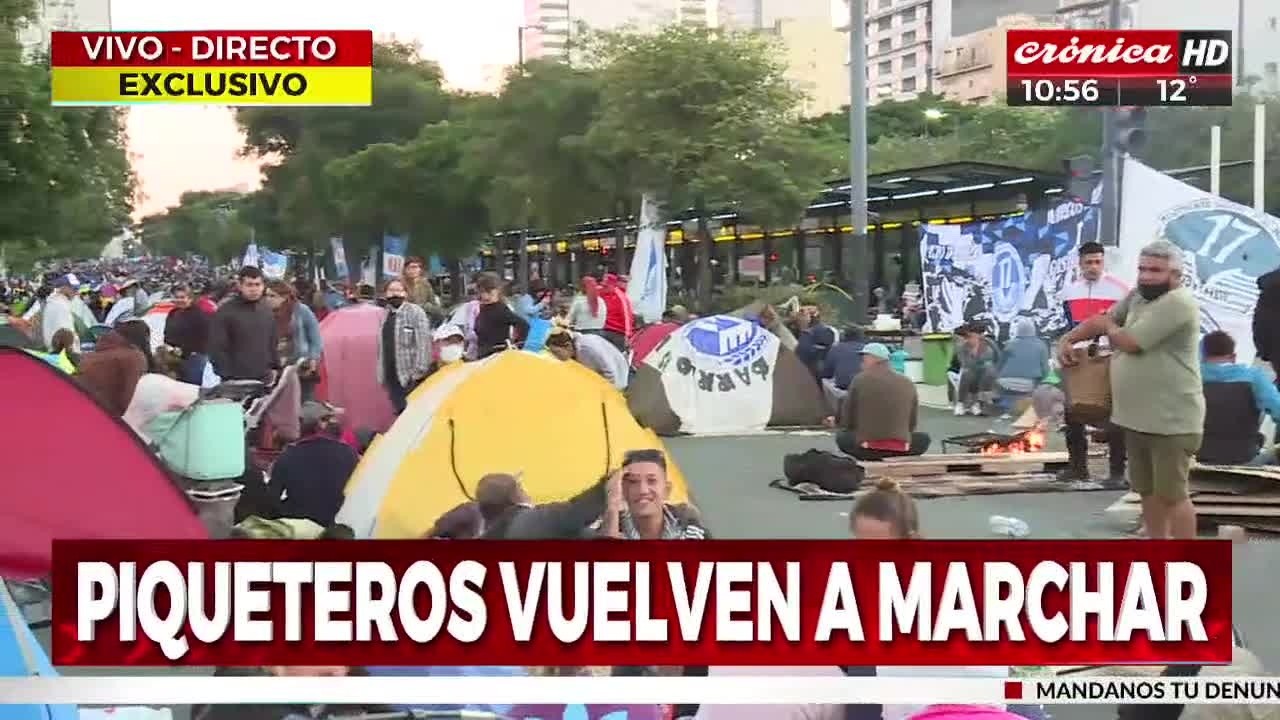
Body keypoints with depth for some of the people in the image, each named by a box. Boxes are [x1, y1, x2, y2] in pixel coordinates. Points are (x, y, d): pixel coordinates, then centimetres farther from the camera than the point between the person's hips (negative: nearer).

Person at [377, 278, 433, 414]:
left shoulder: (416, 312, -8)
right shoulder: (385, 315, 13)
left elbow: (423, 343, -13)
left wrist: (419, 371, -18)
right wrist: (381, 373, 17)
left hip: (410, 376, -6)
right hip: (391, 376, 7)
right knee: (400, 412, 12)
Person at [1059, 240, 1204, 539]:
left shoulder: (1178, 303, -19)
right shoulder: (1138, 297, 10)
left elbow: (1129, 342, -20)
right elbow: (1103, 320, 23)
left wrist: (1108, 327, 2)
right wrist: (1068, 340, 6)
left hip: (1171, 422, -9)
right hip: (1137, 417, 9)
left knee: (1172, 494, -3)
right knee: (1148, 490, 18)